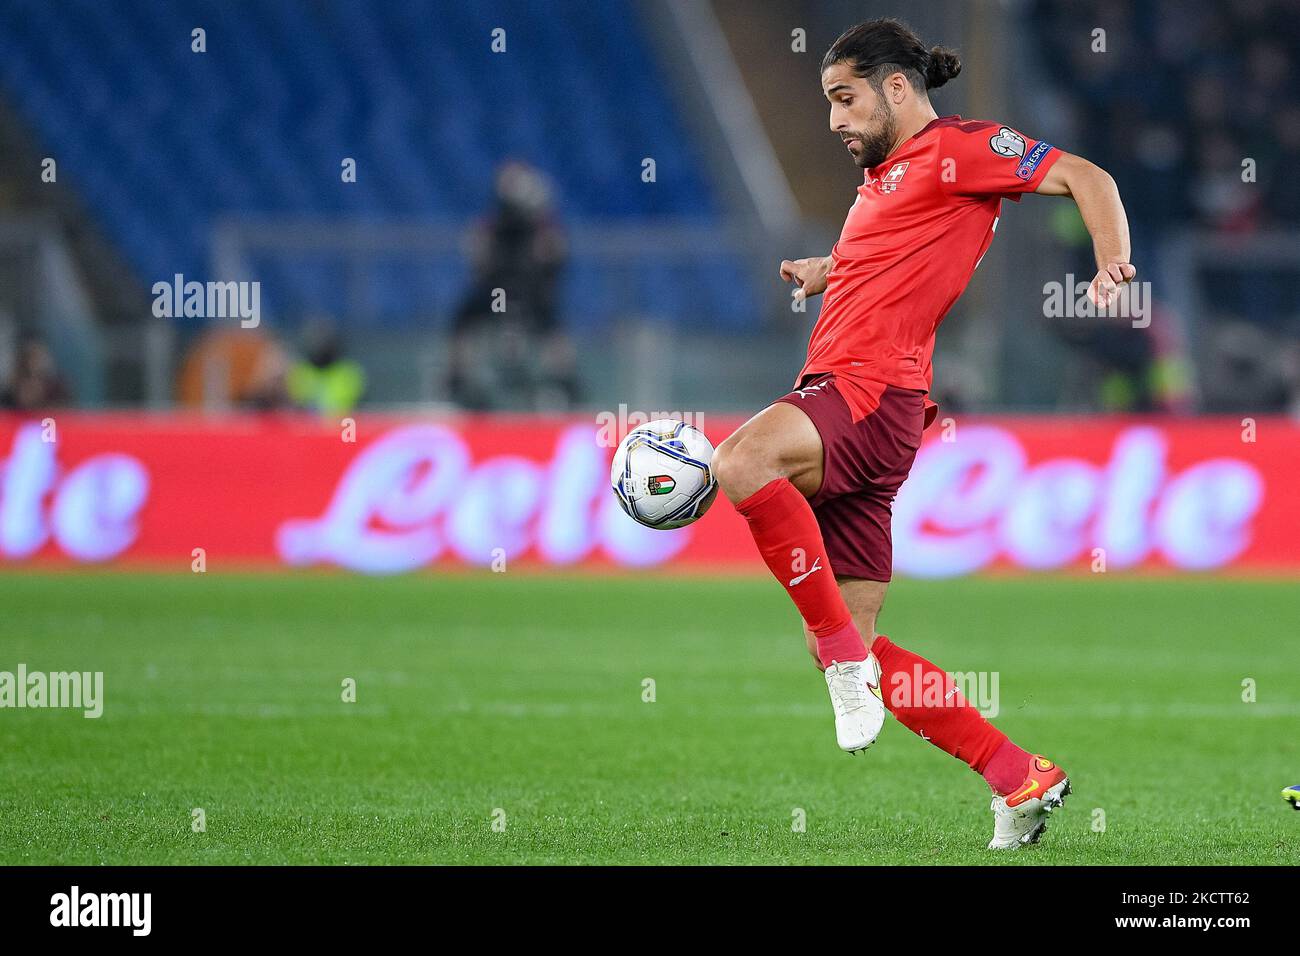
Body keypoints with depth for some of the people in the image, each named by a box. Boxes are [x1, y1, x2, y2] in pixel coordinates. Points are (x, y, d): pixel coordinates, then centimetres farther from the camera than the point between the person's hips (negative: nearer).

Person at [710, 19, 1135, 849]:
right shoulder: (885, 176, 27)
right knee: (852, 649, 4)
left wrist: (1112, 265, -22)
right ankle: (1022, 779, 10)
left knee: (743, 461, -37)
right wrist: (827, 275, 28)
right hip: (837, 394, 10)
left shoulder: (956, 148, 1)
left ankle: (847, 658, -28)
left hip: (876, 392, -9)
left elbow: (1086, 179, -6)